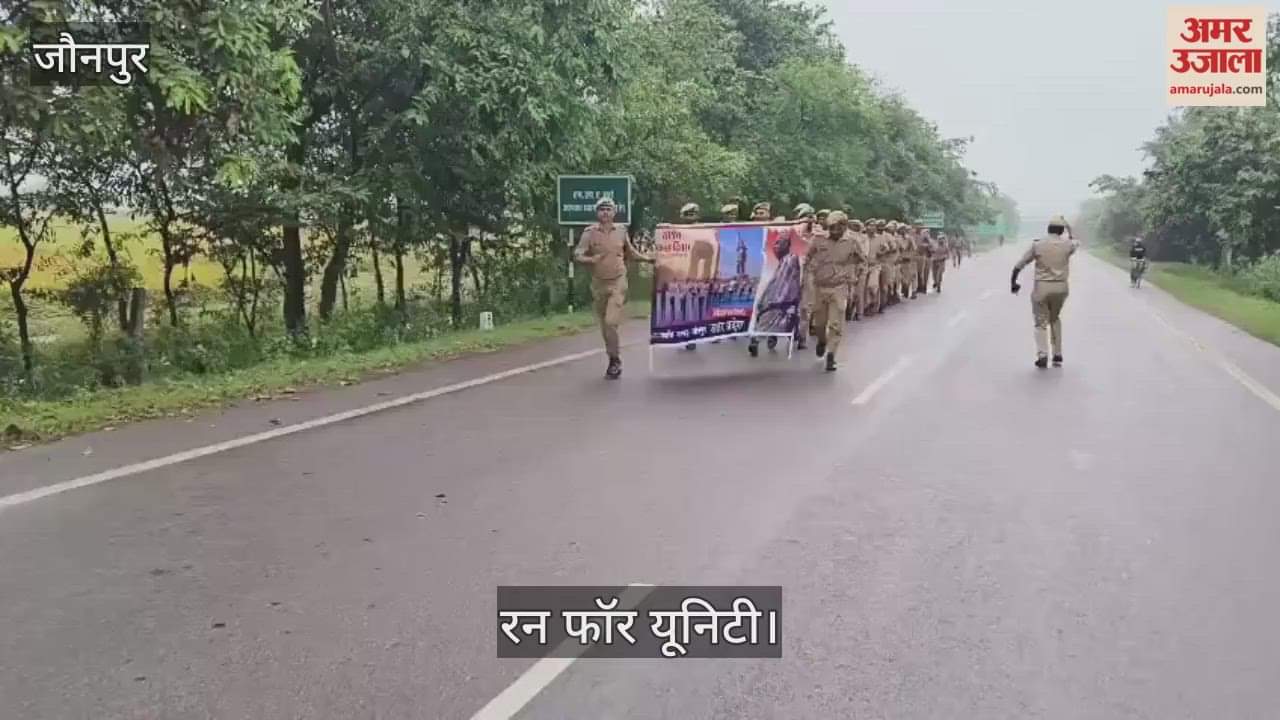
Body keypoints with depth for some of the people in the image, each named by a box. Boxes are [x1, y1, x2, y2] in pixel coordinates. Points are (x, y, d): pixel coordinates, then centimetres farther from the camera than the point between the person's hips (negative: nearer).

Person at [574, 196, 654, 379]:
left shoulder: (621, 231, 5)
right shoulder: (590, 232, -2)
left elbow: (630, 252, 21)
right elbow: (577, 254, -8)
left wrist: (648, 258, 14)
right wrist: (590, 259, -26)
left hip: (617, 282, -1)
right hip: (598, 283, 1)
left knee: (611, 322, -17)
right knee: (604, 325, 11)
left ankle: (615, 359, -2)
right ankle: (614, 361, 27)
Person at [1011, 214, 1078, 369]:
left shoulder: (1037, 245, -6)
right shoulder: (1067, 244, 0)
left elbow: (1019, 265, -4)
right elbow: (1075, 244, 27)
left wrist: (1013, 281, 7)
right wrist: (1070, 231, 40)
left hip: (1042, 286, -2)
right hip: (1061, 287, 2)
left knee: (1041, 322, 6)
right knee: (1055, 319, 23)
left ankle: (1042, 354, -15)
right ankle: (1058, 355, 19)